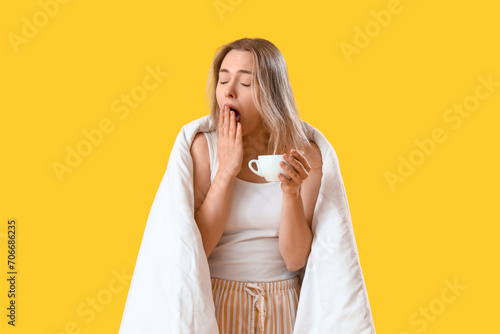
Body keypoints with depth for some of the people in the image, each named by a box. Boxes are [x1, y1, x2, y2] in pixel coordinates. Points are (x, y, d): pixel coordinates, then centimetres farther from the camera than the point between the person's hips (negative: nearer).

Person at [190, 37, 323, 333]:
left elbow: (295, 259, -9)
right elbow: (195, 248, -14)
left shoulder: (305, 156, -6)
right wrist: (226, 171, -17)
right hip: (217, 302, -1)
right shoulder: (204, 147, -8)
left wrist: (292, 193, -23)